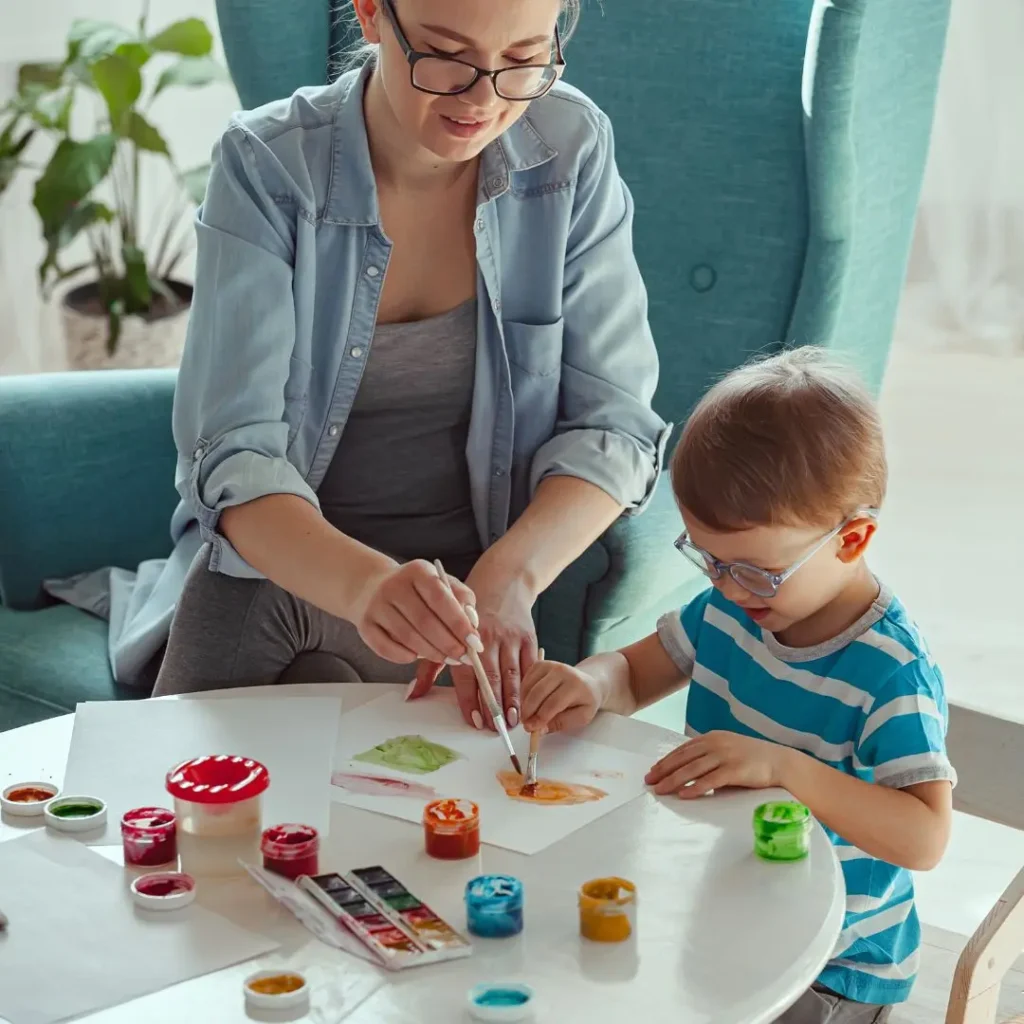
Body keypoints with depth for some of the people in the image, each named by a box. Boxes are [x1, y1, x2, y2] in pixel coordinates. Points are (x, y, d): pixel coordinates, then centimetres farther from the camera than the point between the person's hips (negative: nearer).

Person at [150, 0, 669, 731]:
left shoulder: (572, 149, -13)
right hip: (273, 573, -1)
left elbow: (612, 424, -11)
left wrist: (507, 576, -31)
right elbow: (234, 454, -22)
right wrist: (366, 582, -43)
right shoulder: (268, 166, -17)